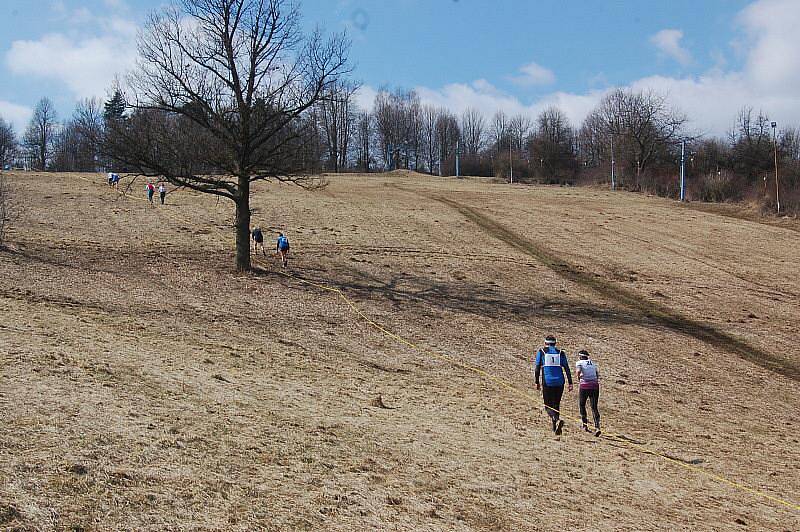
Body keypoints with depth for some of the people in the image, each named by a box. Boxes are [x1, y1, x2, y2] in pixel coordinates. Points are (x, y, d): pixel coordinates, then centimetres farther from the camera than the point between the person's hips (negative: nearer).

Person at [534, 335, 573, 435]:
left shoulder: (541, 352, 5)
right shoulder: (560, 353, 10)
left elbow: (537, 368, 0)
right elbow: (567, 368, 3)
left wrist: (537, 382, 5)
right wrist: (570, 383, 3)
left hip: (547, 382, -2)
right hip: (559, 382, 3)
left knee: (548, 406, 2)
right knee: (556, 404, 16)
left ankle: (558, 420, -26)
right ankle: (555, 428, 13)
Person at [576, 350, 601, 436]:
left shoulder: (579, 363, 2)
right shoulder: (593, 363, 17)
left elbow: (578, 371, -16)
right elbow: (598, 375, 17)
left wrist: (578, 377, 3)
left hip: (584, 386, -3)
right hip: (595, 385, 3)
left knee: (581, 405, 18)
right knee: (594, 407, 1)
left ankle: (585, 424, 16)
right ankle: (597, 427, -16)